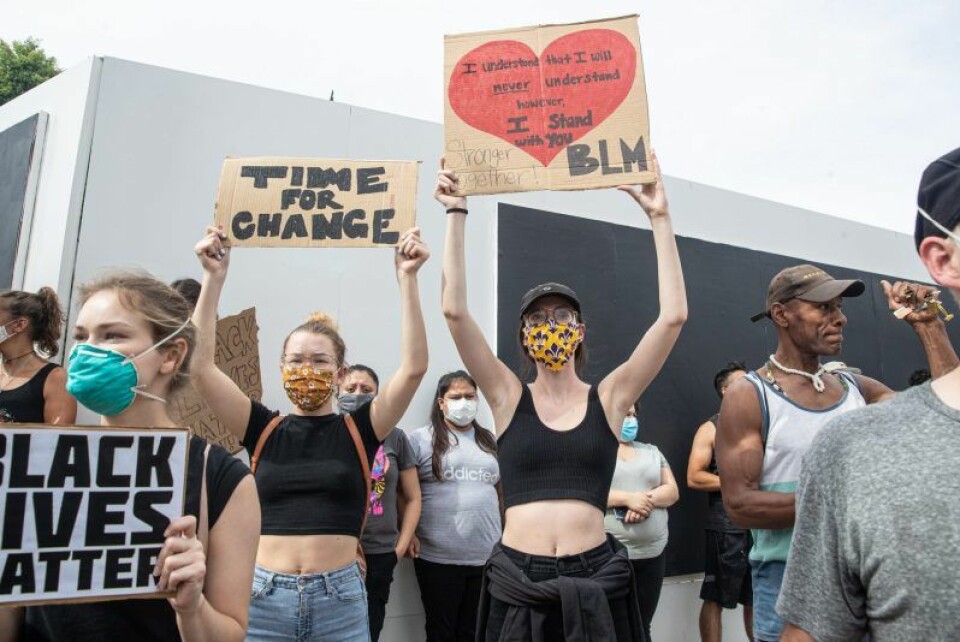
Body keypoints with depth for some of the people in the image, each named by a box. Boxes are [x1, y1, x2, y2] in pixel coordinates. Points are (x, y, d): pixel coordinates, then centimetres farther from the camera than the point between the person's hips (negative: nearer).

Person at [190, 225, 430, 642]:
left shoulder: (358, 431, 0)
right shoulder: (264, 429, 3)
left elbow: (413, 367, -10)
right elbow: (201, 366, -4)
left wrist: (407, 278, -13)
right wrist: (214, 277, -8)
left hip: (340, 600, 0)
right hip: (264, 596, 1)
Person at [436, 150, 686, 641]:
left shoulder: (609, 398, 1)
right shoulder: (509, 398, 0)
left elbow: (673, 316, -6)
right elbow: (454, 310, -9)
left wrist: (659, 217, -6)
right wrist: (456, 214, -9)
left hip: (594, 580, 1)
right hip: (517, 581, 0)